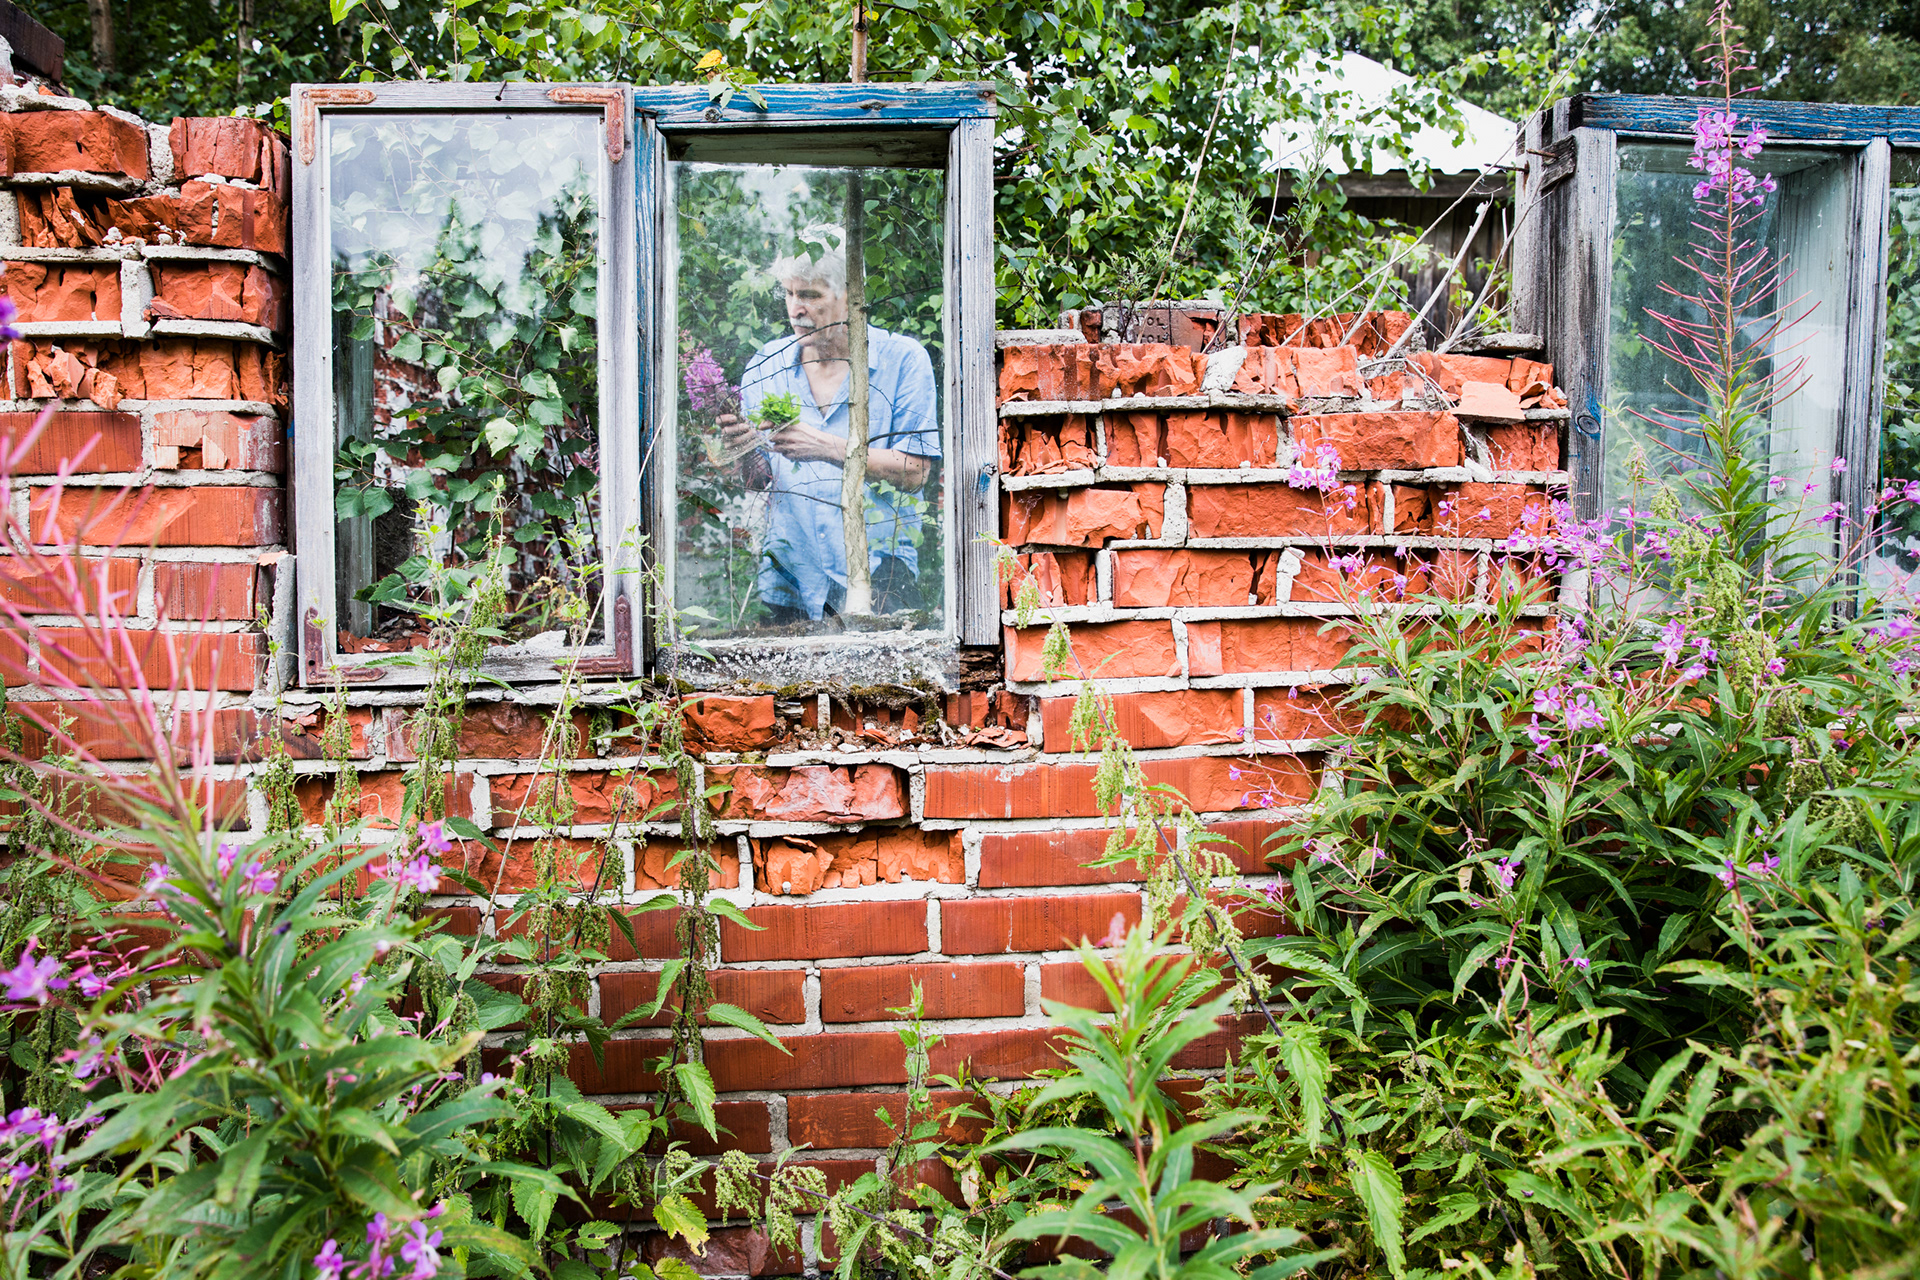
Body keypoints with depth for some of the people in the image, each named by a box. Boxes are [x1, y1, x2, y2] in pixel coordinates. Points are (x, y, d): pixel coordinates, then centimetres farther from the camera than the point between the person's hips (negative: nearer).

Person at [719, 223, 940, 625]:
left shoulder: (902, 358, 0)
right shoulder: (765, 365, 11)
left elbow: (915, 471, -7)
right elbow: (757, 481, 13)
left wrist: (829, 448, -16)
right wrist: (744, 451, -11)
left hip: (877, 563, -3)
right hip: (789, 575, 3)